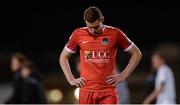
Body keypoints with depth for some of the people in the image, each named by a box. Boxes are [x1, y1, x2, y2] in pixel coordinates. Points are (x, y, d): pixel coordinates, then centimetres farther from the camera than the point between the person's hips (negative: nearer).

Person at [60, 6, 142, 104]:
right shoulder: (78, 34, 2)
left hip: (108, 92, -1)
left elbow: (137, 54, 7)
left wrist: (123, 76, 1)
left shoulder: (115, 34, -2)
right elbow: (63, 57, 15)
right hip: (86, 91, 1)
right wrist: (71, 79, 5)